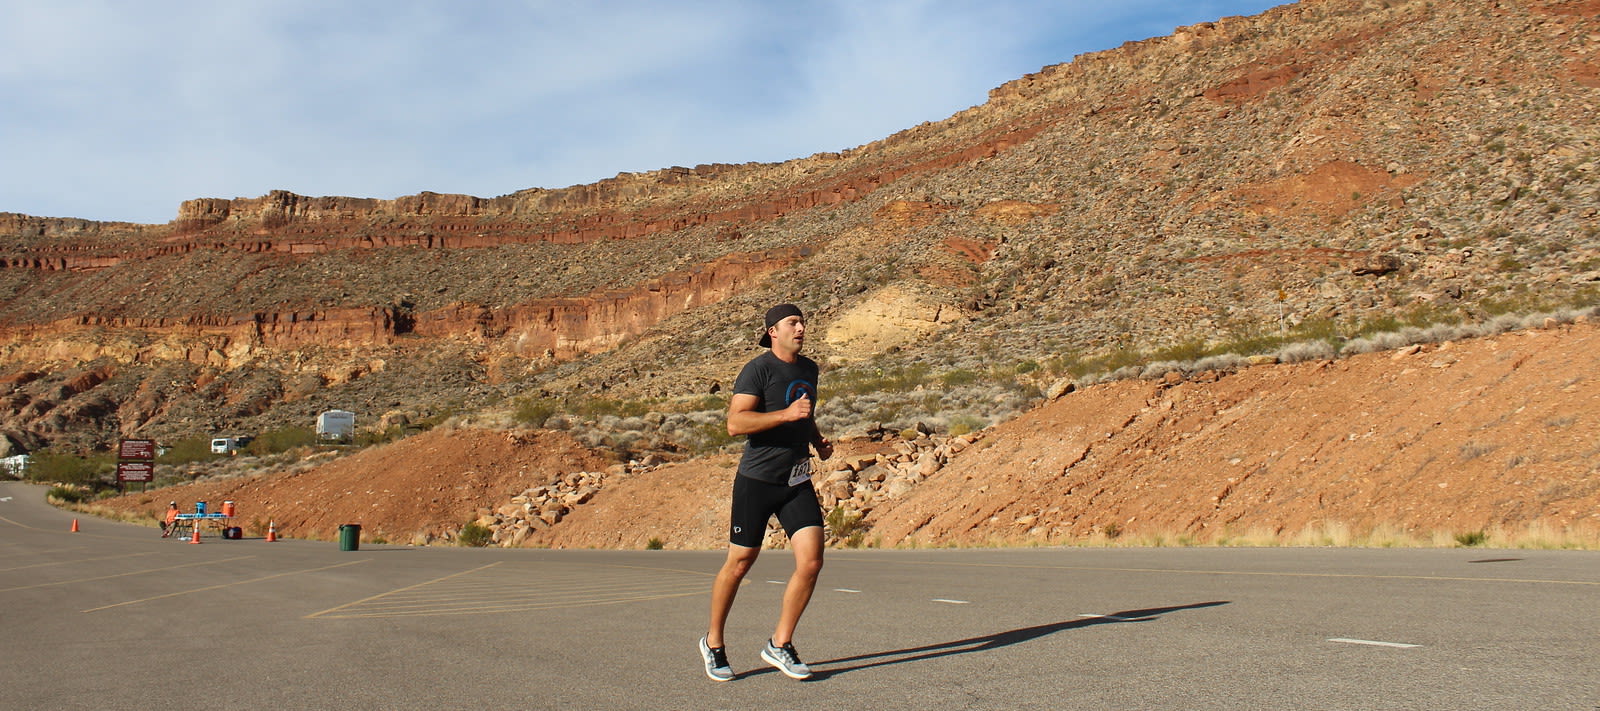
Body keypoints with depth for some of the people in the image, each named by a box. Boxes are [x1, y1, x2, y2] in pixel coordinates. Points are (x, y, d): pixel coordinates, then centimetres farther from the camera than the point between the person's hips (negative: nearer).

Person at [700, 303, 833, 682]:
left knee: (811, 561, -8)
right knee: (739, 563, 3)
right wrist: (787, 414, -27)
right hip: (757, 480, -6)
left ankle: (780, 644, 9)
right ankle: (713, 643, 24)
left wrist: (818, 440, 14)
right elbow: (735, 423, -21)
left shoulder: (809, 368, 14)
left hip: (797, 482, 6)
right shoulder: (758, 369, -10)